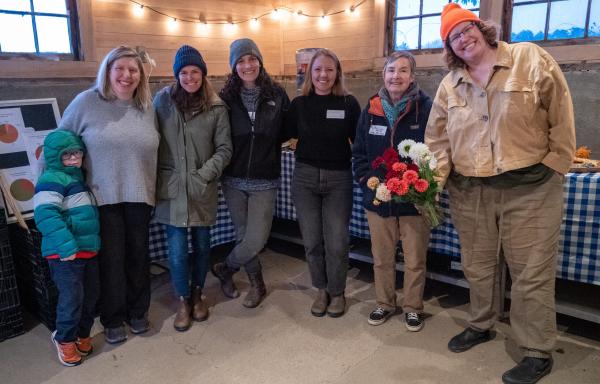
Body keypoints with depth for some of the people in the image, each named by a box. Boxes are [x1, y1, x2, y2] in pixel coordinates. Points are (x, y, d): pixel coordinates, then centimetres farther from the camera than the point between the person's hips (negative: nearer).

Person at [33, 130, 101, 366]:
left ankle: (82, 335, 34)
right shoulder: (52, 179, -13)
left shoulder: (79, 177, 16)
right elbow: (45, 215, -25)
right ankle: (64, 339, 21)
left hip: (88, 249, 9)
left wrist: (93, 242, 20)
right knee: (72, 298, -2)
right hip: (65, 254, -9)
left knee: (91, 296, 15)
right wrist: (66, 246, -29)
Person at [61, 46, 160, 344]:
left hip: (139, 196, 3)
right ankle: (113, 319, 24)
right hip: (103, 196, -3)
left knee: (138, 255, 12)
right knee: (111, 258, 5)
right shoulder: (86, 102, -5)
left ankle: (137, 312, 31)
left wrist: (152, 190, 10)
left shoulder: (147, 108, 6)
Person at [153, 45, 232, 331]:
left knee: (202, 245, 13)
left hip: (203, 189, 1)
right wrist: (154, 180, -2)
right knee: (177, 250, 0)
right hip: (171, 189, -1)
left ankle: (197, 294, 36)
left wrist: (205, 174, -11)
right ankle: (182, 301, 23)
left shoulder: (216, 107, -2)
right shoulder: (163, 99, -1)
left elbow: (224, 149, 0)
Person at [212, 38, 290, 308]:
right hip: (234, 179, 1)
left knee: (255, 240, -5)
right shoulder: (226, 97, -2)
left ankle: (223, 269, 26)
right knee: (244, 236, 10)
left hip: (265, 181, -1)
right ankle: (257, 284, 34)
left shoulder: (277, 95, -2)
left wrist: (265, 142, -1)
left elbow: (286, 131, 8)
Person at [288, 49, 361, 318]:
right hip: (305, 177, 2)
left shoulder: (349, 103, -3)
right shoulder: (299, 104, 2)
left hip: (339, 179, -1)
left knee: (337, 243, 1)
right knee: (312, 241, 8)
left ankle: (337, 292, 25)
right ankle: (321, 290, 30)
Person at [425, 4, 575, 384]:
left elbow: (561, 118, -3)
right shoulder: (450, 85, 8)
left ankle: (538, 353, 18)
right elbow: (438, 138, 6)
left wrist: (555, 167, -5)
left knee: (531, 273, 3)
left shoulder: (531, 59, -3)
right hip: (469, 192, 4)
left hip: (530, 188, -4)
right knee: (478, 267, 17)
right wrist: (434, 177, -9)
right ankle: (481, 325, 39)